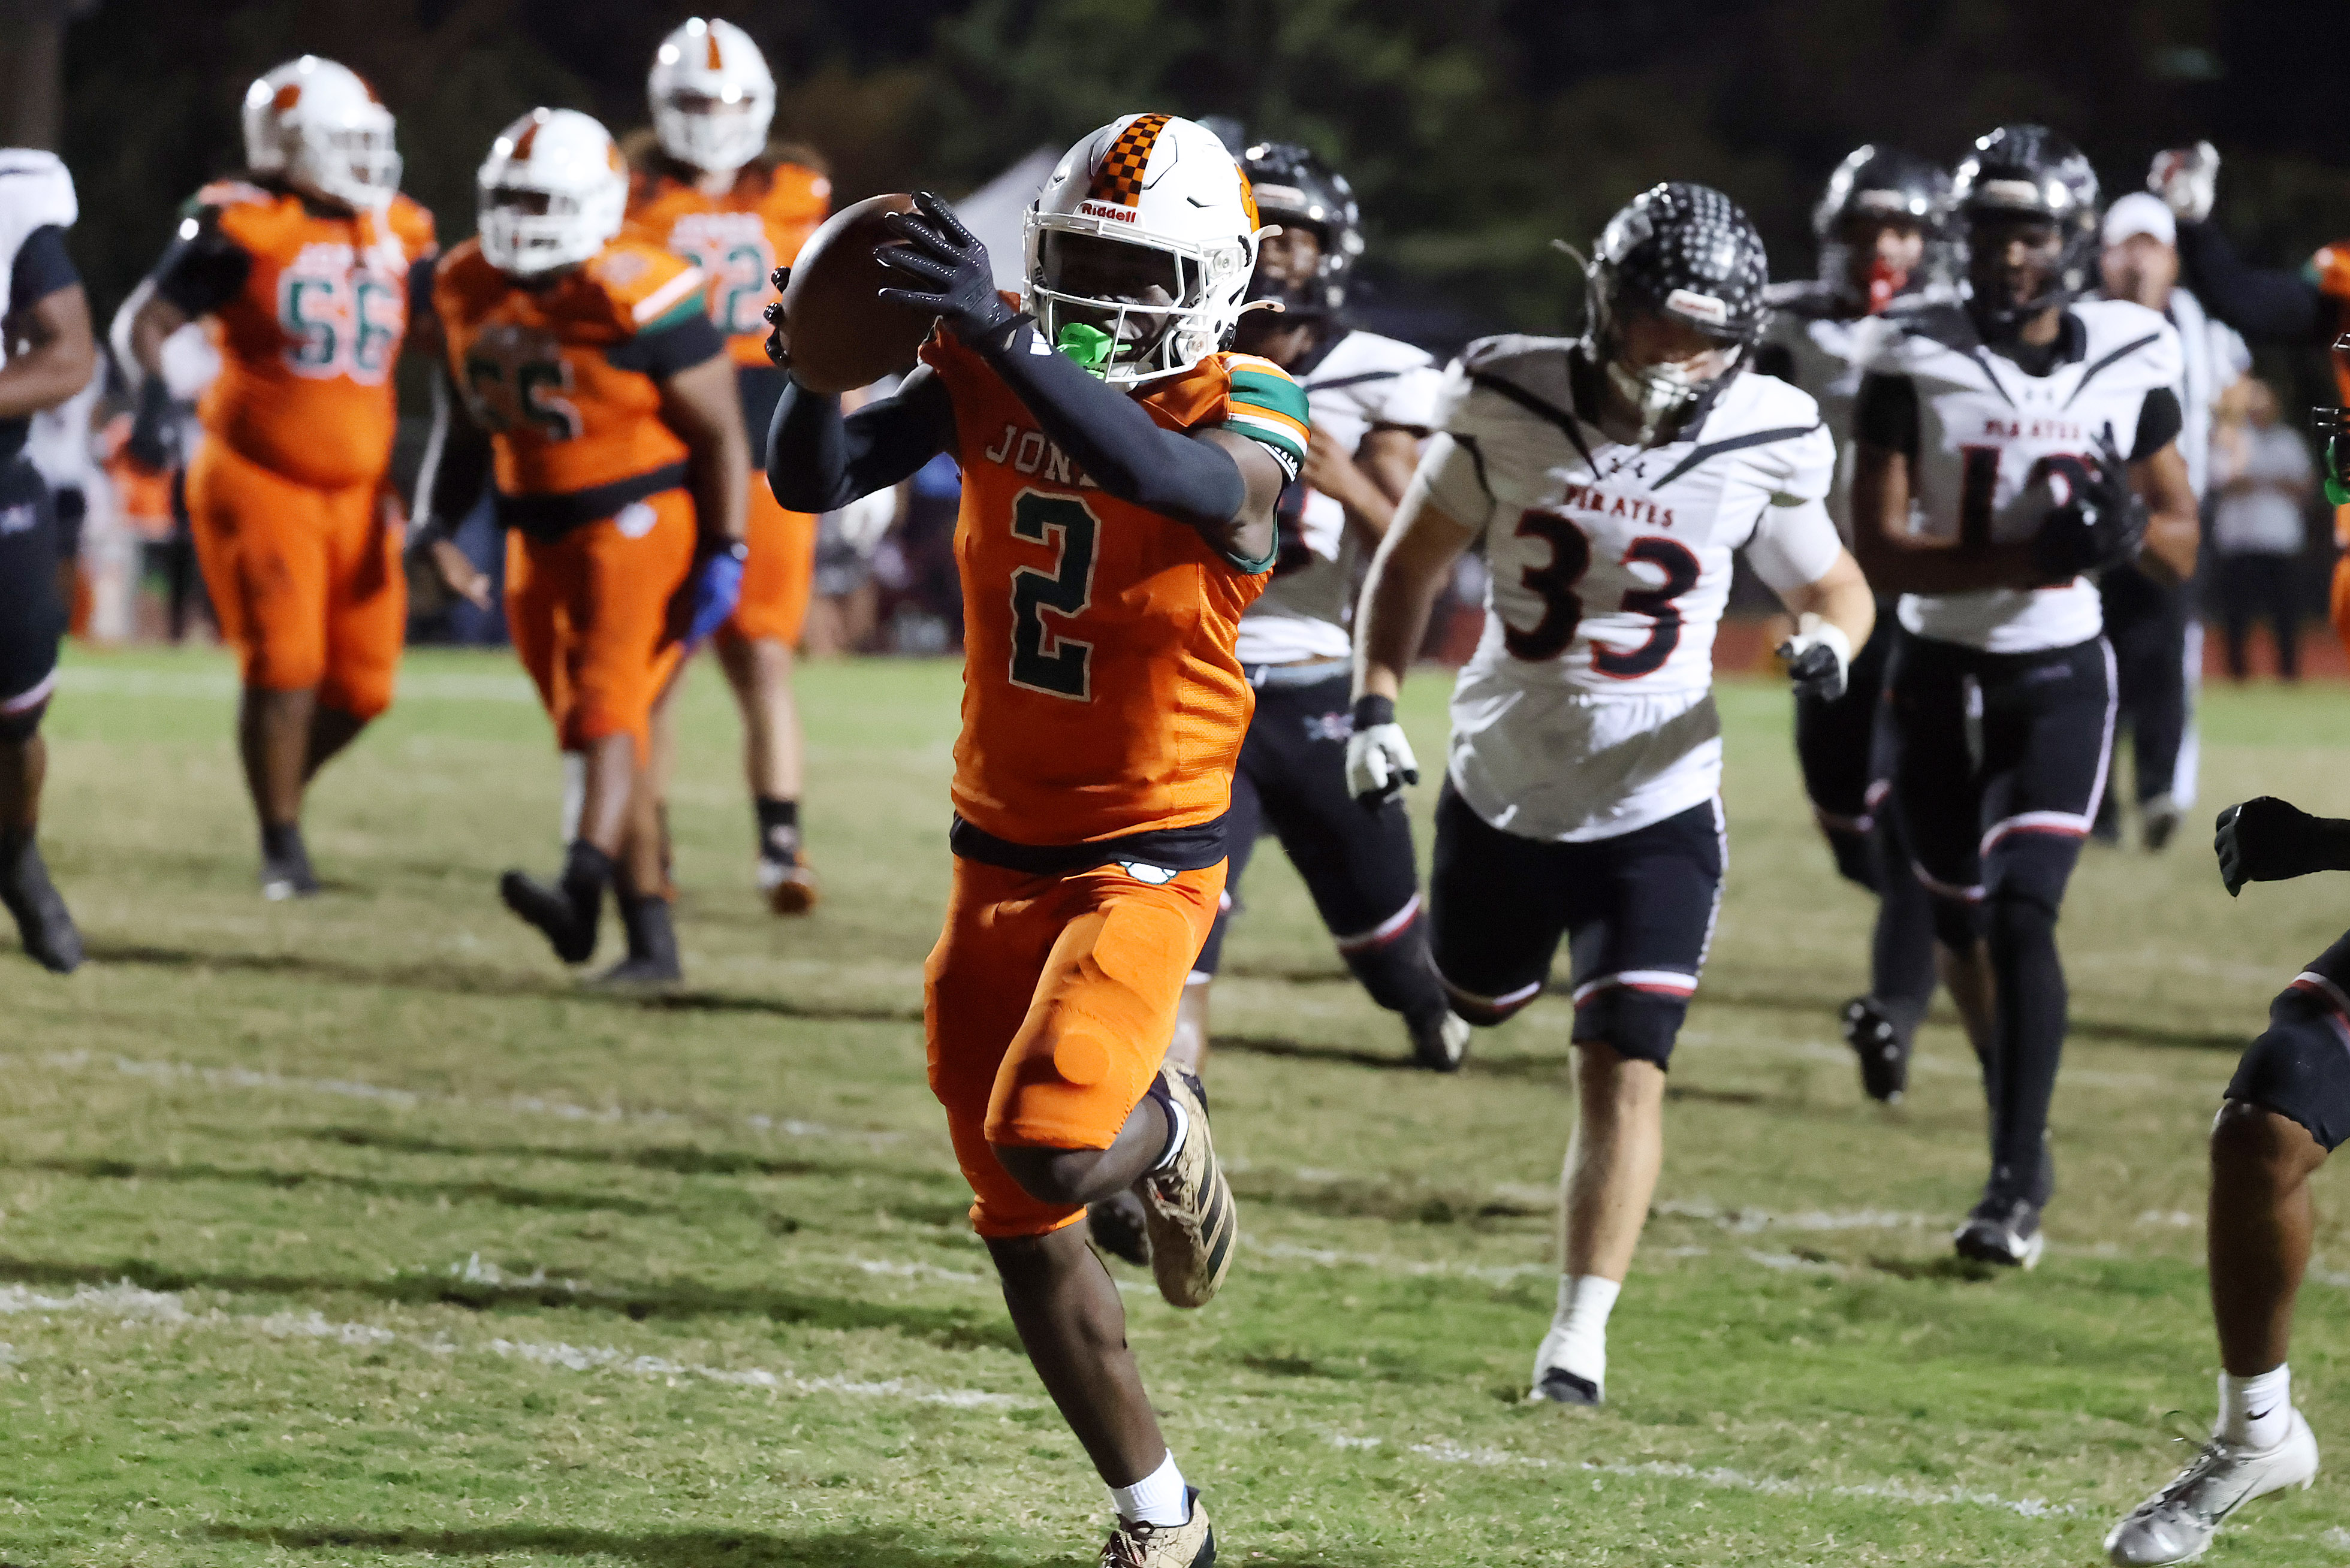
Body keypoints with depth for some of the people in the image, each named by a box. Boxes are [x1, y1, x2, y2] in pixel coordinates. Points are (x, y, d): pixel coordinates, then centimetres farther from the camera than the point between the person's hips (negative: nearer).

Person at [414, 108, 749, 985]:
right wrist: (439, 527, 7)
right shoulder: (472, 292, 4)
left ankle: (580, 894, -39)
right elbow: (476, 428, 18)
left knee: (610, 708, -23)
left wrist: (723, 556, -15)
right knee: (593, 735, 9)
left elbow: (720, 435, -11)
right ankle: (653, 938, 15)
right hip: (541, 539, 7)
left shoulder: (635, 298, -17)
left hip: (639, 524, -7)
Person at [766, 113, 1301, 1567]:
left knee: (1047, 1146, -25)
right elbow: (812, 479, -8)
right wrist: (816, 366, -30)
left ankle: (1166, 1130, 13)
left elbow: (1174, 478, -38)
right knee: (1025, 1226, 7)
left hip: (1148, 856, -5)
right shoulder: (990, 378, -1)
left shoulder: (1247, 414, -14)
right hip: (1001, 848, 5)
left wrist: (1001, 332, -48)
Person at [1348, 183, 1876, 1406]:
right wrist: (1376, 701, -10)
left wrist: (1828, 639, -21)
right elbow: (1415, 556, 1)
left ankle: (1581, 1336, -8)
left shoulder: (1760, 445, -13)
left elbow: (1834, 584, 4)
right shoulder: (1512, 403, -13)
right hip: (1502, 791, 2)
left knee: (1625, 1070, -13)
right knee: (1479, 1003, 26)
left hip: (1654, 812, -2)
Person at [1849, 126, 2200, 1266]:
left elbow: (2183, 548, 6)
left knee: (2023, 916, -15)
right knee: (1961, 925, 12)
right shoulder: (1916, 366, -9)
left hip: (2060, 679, -1)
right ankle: (2018, 1127, 36)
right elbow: (1877, 550, -15)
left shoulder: (2131, 362, -2)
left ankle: (2018, 1189, -14)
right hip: (1941, 672, 1)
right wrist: (2030, 560, -27)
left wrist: (2129, 528, -18)